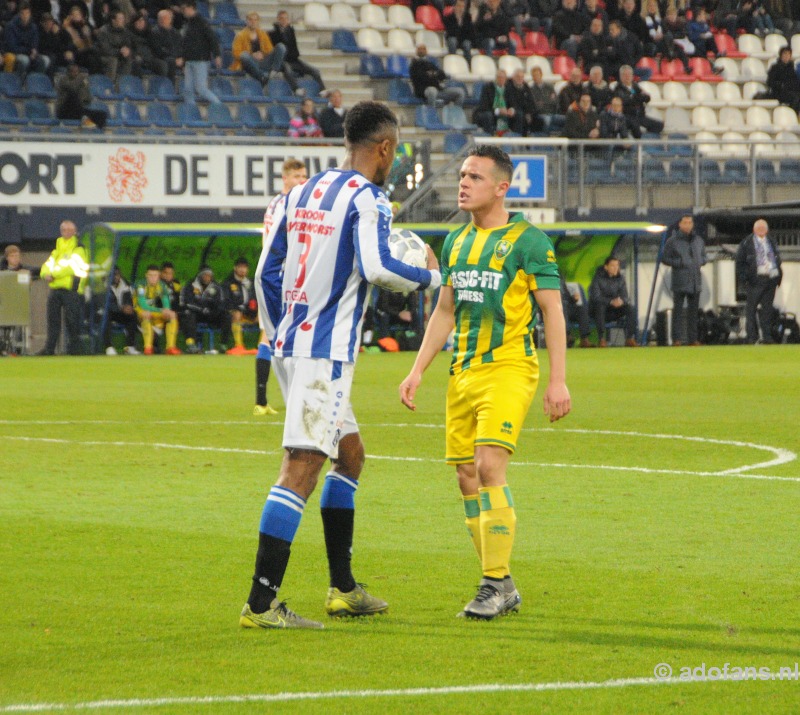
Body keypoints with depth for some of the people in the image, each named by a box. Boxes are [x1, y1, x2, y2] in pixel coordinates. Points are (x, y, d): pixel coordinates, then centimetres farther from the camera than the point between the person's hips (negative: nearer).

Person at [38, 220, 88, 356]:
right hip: (55, 289, 6)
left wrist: (53, 274, -15)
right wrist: (45, 274, -9)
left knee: (71, 321, -5)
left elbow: (71, 266, -13)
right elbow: (48, 264, 14)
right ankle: (49, 348, 6)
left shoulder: (78, 249, 0)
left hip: (71, 290, -6)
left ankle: (74, 347, 3)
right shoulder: (57, 249, 22)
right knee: (53, 319, 4)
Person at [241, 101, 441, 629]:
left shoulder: (301, 194, 15)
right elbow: (377, 267, -21)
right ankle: (261, 603, -17)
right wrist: (430, 277, -4)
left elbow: (268, 272, 16)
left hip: (290, 344, 9)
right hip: (327, 351, -9)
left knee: (349, 453, 21)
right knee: (302, 467, -12)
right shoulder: (368, 199, -9)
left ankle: (343, 589, 25)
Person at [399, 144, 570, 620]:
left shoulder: (528, 241, -7)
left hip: (509, 370, -7)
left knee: (489, 467, -18)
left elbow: (553, 311, -7)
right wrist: (418, 371, 15)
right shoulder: (456, 242, 13)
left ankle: (495, 585, -12)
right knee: (467, 478, 4)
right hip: (463, 372, 7)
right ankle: (503, 586, 13)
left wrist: (558, 380, -12)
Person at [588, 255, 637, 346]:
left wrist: (621, 301, -29)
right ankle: (601, 339, -37)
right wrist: (611, 301, -36)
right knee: (600, 306, -38)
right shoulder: (598, 278, -11)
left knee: (631, 309, -21)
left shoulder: (620, 278, 1)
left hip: (614, 312, 4)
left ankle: (630, 338, -18)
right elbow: (595, 297, -20)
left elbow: (625, 297, -2)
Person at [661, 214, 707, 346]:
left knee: (693, 311, 7)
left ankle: (693, 338, 12)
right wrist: (679, 263, -13)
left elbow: (704, 257, 23)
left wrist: (700, 261, 0)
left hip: (695, 281, 5)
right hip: (679, 282, -5)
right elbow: (665, 258, 0)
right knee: (677, 310, -7)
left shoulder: (698, 240, 14)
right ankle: (677, 338, -6)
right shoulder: (672, 241, 0)